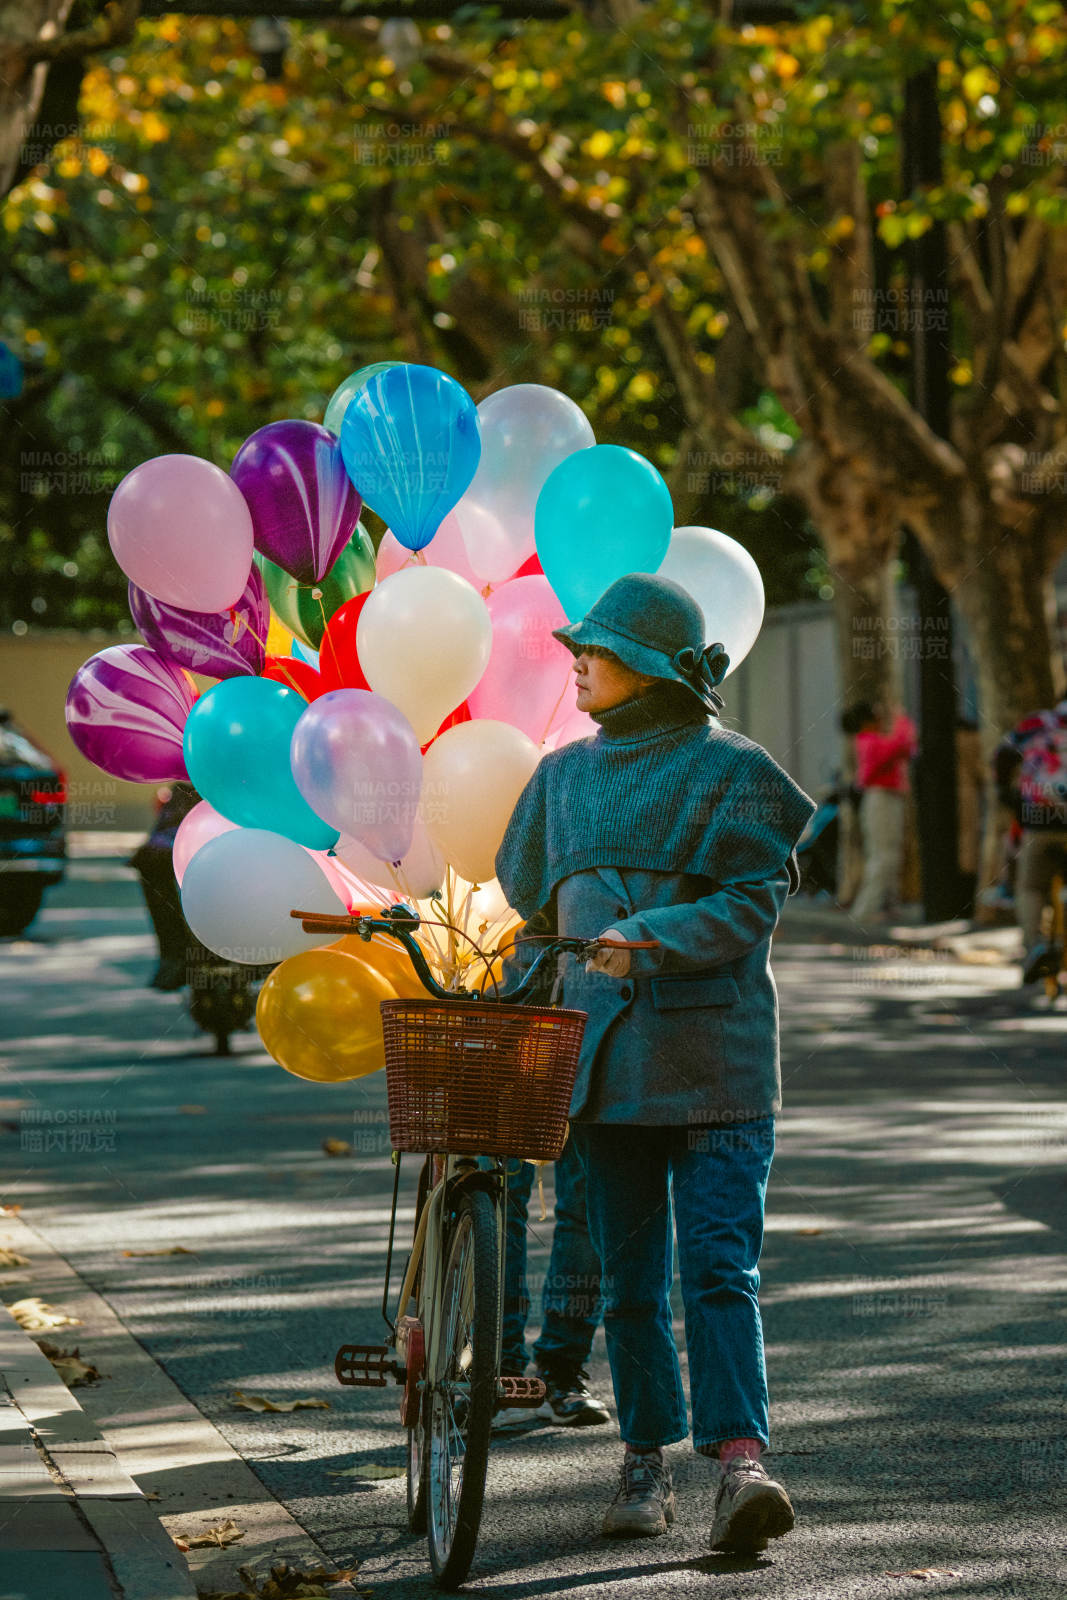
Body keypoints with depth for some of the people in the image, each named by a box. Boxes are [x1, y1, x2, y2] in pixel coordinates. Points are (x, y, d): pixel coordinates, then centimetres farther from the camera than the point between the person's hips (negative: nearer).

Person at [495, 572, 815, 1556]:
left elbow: (752, 902, -12)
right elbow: (537, 900, 26)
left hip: (714, 1054, -5)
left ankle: (741, 1460, -21)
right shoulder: (568, 773, 15)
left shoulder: (733, 772, -3)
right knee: (630, 1276, 8)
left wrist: (650, 941, -23)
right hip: (603, 1052, 5)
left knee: (720, 1263, -13)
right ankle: (646, 1462, 17)